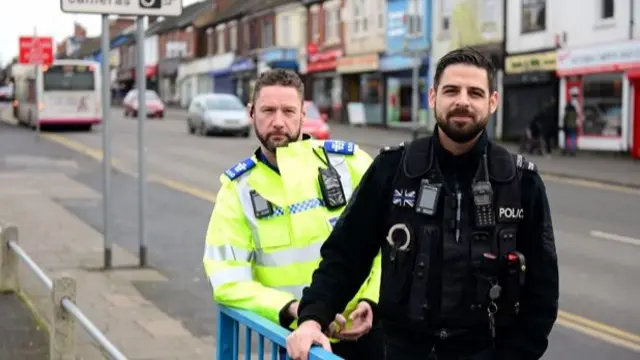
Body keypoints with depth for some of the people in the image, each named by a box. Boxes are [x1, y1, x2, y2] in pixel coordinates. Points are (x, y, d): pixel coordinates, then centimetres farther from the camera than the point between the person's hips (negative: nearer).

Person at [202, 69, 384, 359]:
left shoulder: (348, 162, -3)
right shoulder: (238, 188, -2)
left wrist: (372, 300, -12)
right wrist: (291, 309, -21)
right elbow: (227, 280, -8)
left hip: (367, 331, 0)